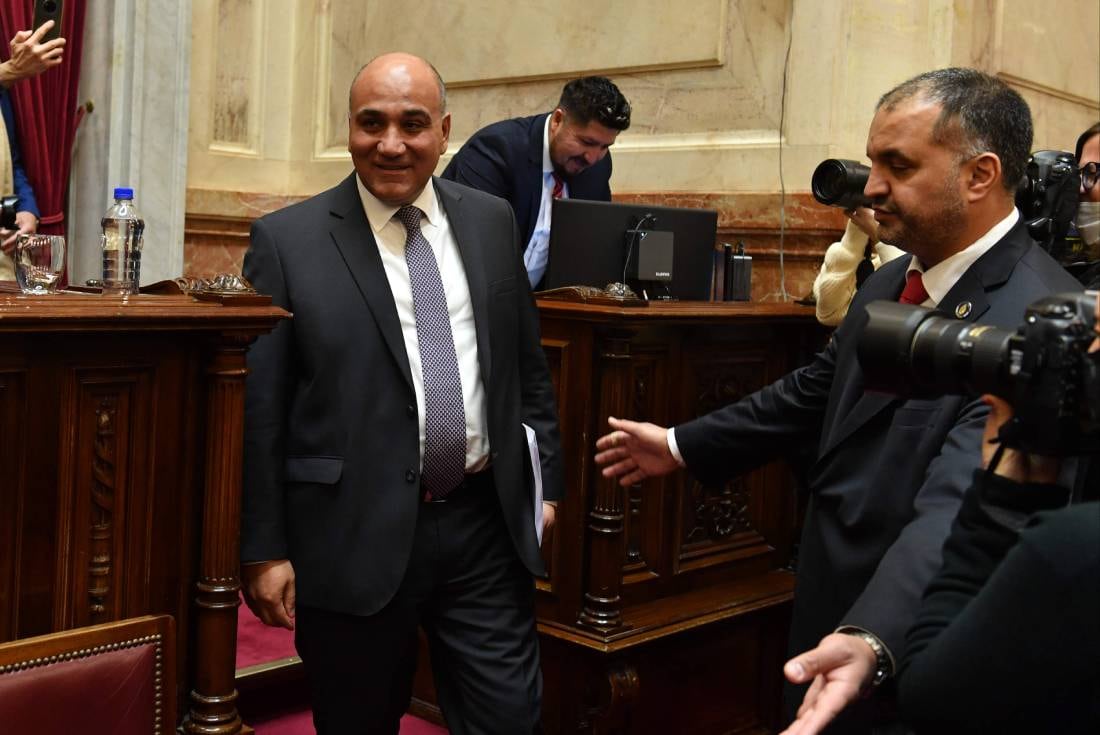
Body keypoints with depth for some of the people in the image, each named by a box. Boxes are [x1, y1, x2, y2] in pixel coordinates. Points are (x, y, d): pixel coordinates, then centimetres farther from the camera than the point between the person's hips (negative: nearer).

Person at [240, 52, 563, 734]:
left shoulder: (492, 221, 7)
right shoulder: (287, 240, -5)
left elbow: (528, 364, 13)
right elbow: (258, 409, -5)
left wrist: (547, 484, 11)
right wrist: (264, 549, -5)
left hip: (487, 526, 3)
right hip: (354, 538, -2)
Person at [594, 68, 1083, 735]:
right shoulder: (892, 282, 2)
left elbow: (956, 507, -36)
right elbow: (817, 390, 15)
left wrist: (870, 641, -49)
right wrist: (683, 445, 20)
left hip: (904, 645, -7)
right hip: (829, 614, 8)